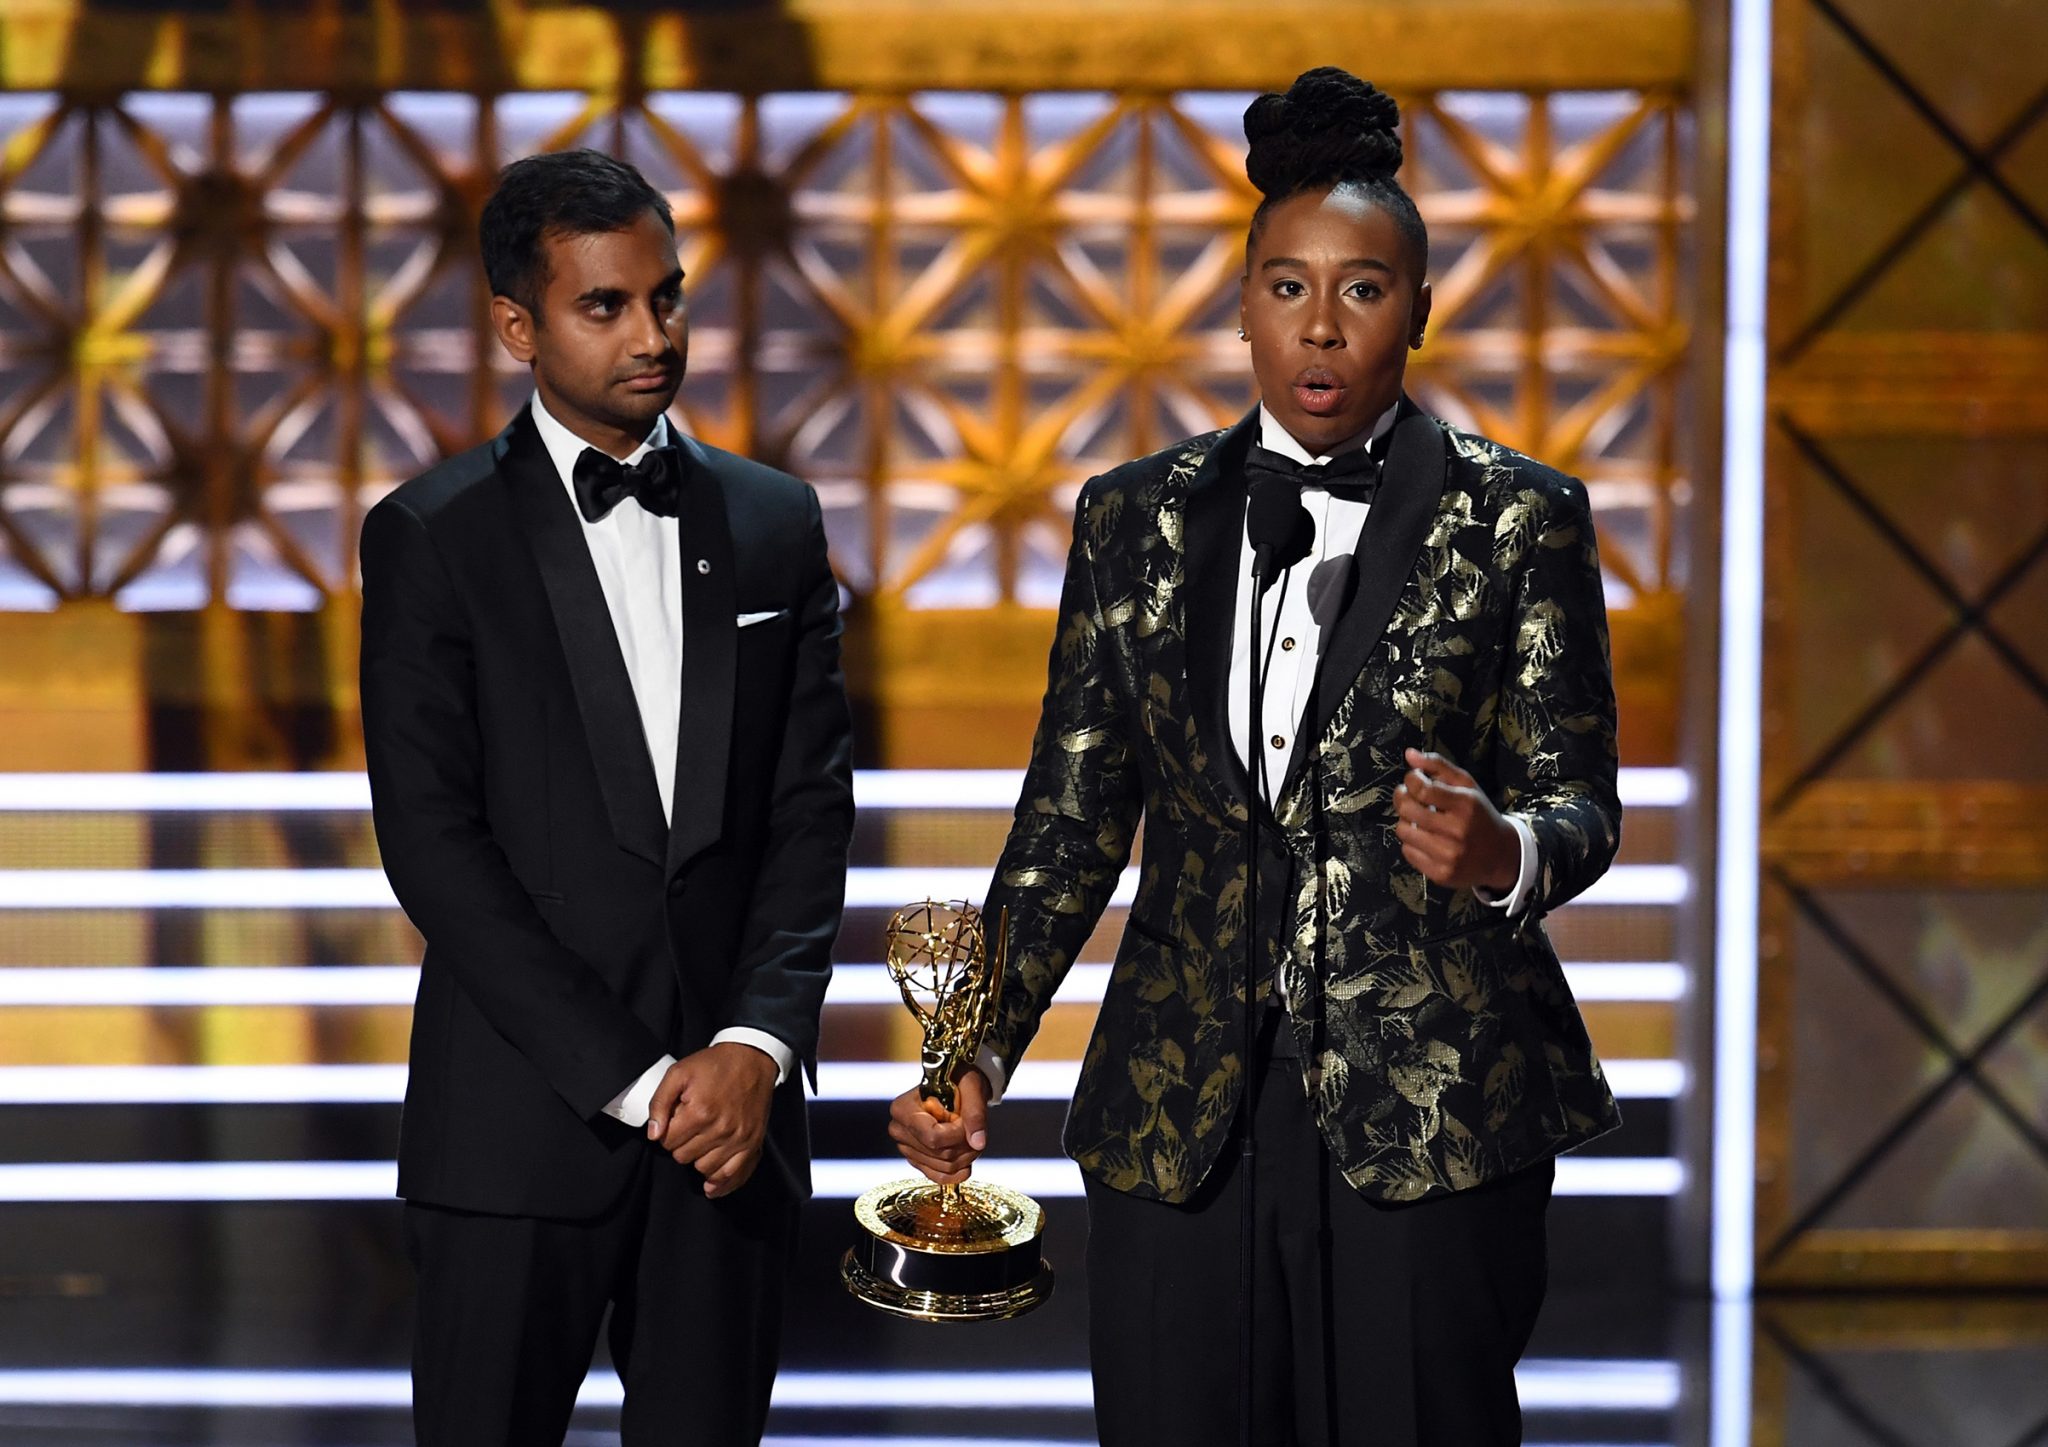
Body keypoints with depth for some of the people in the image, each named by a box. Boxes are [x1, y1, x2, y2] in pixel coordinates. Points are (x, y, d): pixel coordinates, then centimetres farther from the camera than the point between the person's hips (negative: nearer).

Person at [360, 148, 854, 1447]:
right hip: (524, 1119, -3)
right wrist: (632, 1078, -12)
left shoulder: (774, 523, 11)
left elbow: (812, 806, 7)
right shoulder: (431, 540, -1)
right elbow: (433, 843, -7)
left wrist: (759, 1046, -9)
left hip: (736, 1106, 3)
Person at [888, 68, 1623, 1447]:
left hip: (1431, 1117, -2)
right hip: (1181, 1122, 3)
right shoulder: (1138, 518, 10)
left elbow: (1579, 795, 1)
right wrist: (981, 1055, -2)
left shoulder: (1517, 519, 2)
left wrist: (1503, 852, -24)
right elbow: (1072, 817, 10)